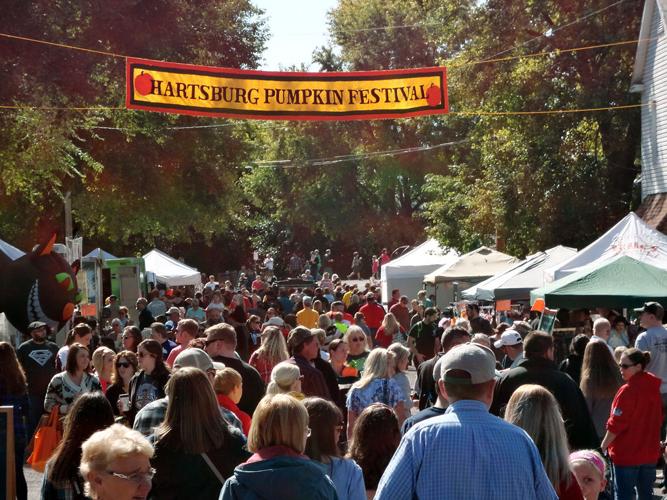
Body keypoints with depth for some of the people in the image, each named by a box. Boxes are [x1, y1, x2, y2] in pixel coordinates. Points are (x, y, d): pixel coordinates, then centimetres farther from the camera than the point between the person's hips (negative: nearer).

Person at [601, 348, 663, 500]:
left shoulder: (627, 391, -18)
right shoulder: (654, 388, 3)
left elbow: (615, 425, -16)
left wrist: (602, 447, -6)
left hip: (627, 454, -7)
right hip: (650, 453, 7)